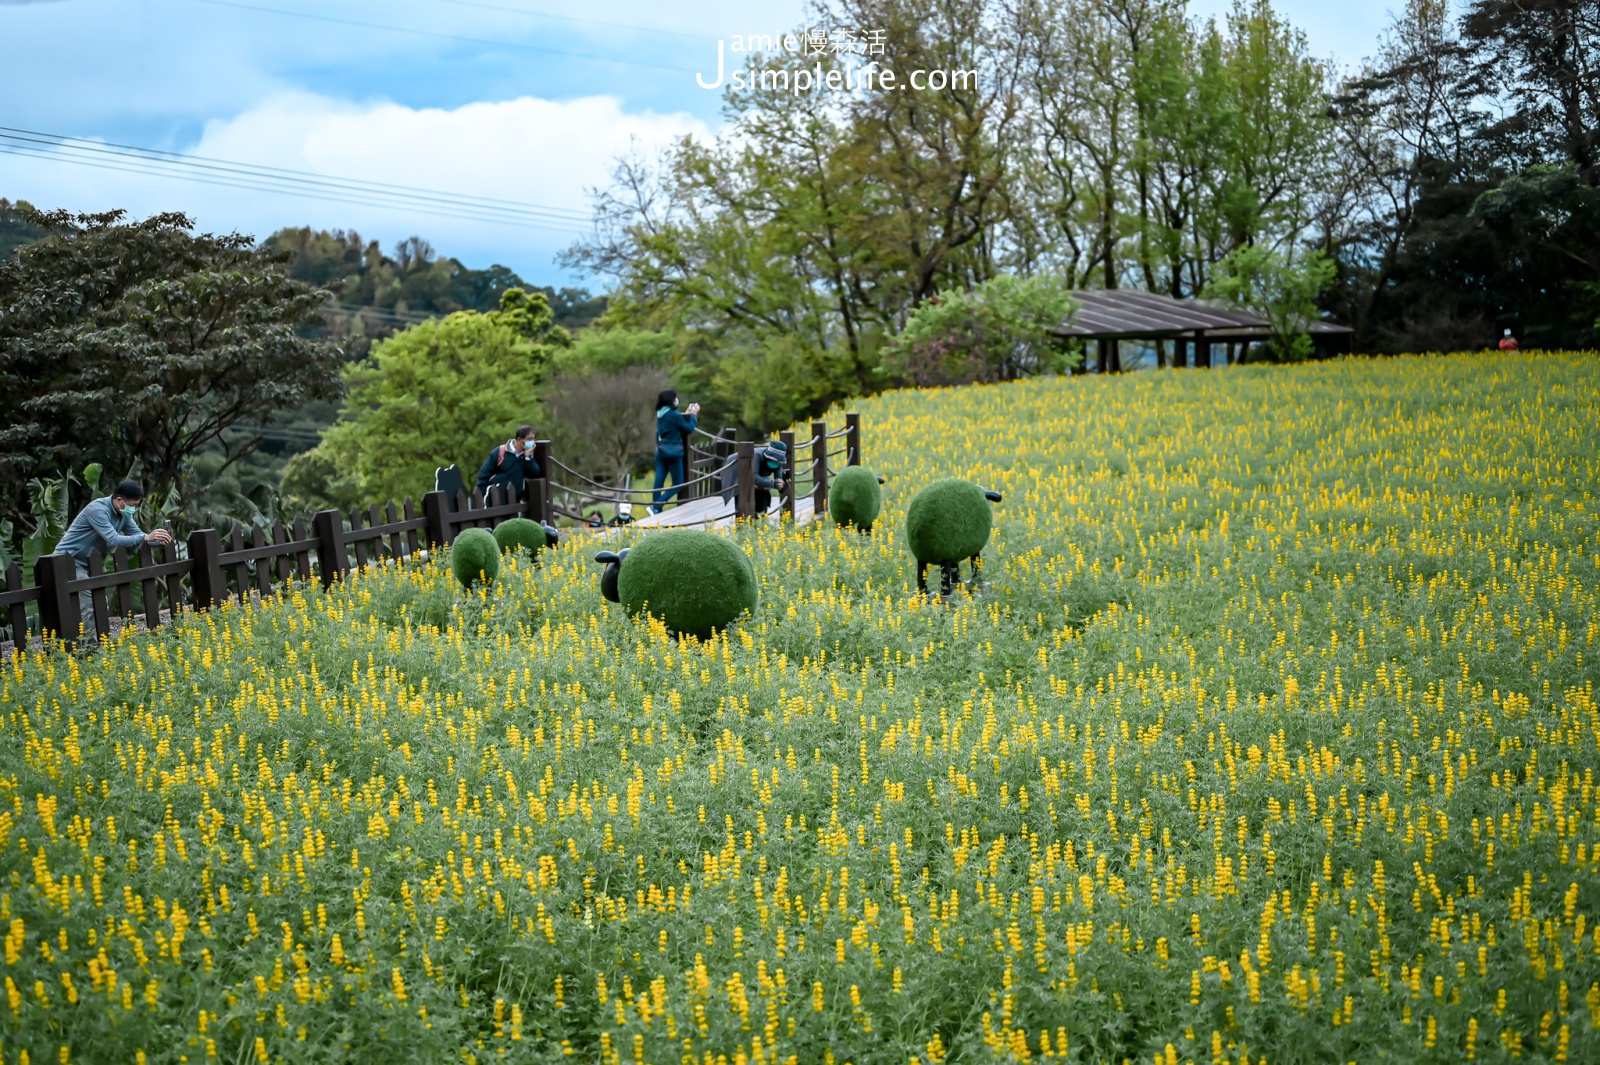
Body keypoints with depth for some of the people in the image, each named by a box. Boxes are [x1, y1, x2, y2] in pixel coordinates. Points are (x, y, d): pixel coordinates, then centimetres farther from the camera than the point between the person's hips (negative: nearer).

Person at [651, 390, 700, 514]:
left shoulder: (661, 414, 6)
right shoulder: (674, 414, -18)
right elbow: (689, 428, -8)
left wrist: (686, 414, 17)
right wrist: (693, 415, 2)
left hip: (661, 451, 8)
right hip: (673, 453, -8)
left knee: (659, 482, 6)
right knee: (678, 484, 1)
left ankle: (656, 511, 5)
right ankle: (656, 506, -11)